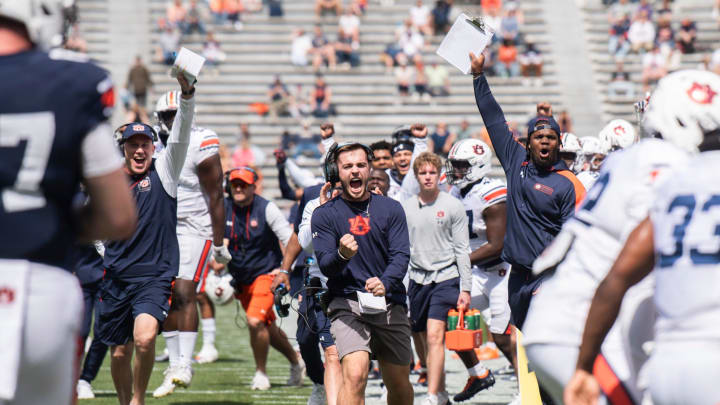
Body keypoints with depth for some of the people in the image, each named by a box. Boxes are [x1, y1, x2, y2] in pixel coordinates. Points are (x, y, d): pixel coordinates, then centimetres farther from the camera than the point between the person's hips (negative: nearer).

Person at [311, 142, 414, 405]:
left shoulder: (391, 209, 7)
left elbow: (401, 256, -3)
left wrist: (384, 283, -24)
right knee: (355, 375, -23)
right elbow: (325, 265, -6)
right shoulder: (324, 214, 2)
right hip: (347, 304, -3)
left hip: (390, 304, 3)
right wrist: (342, 255, -30)